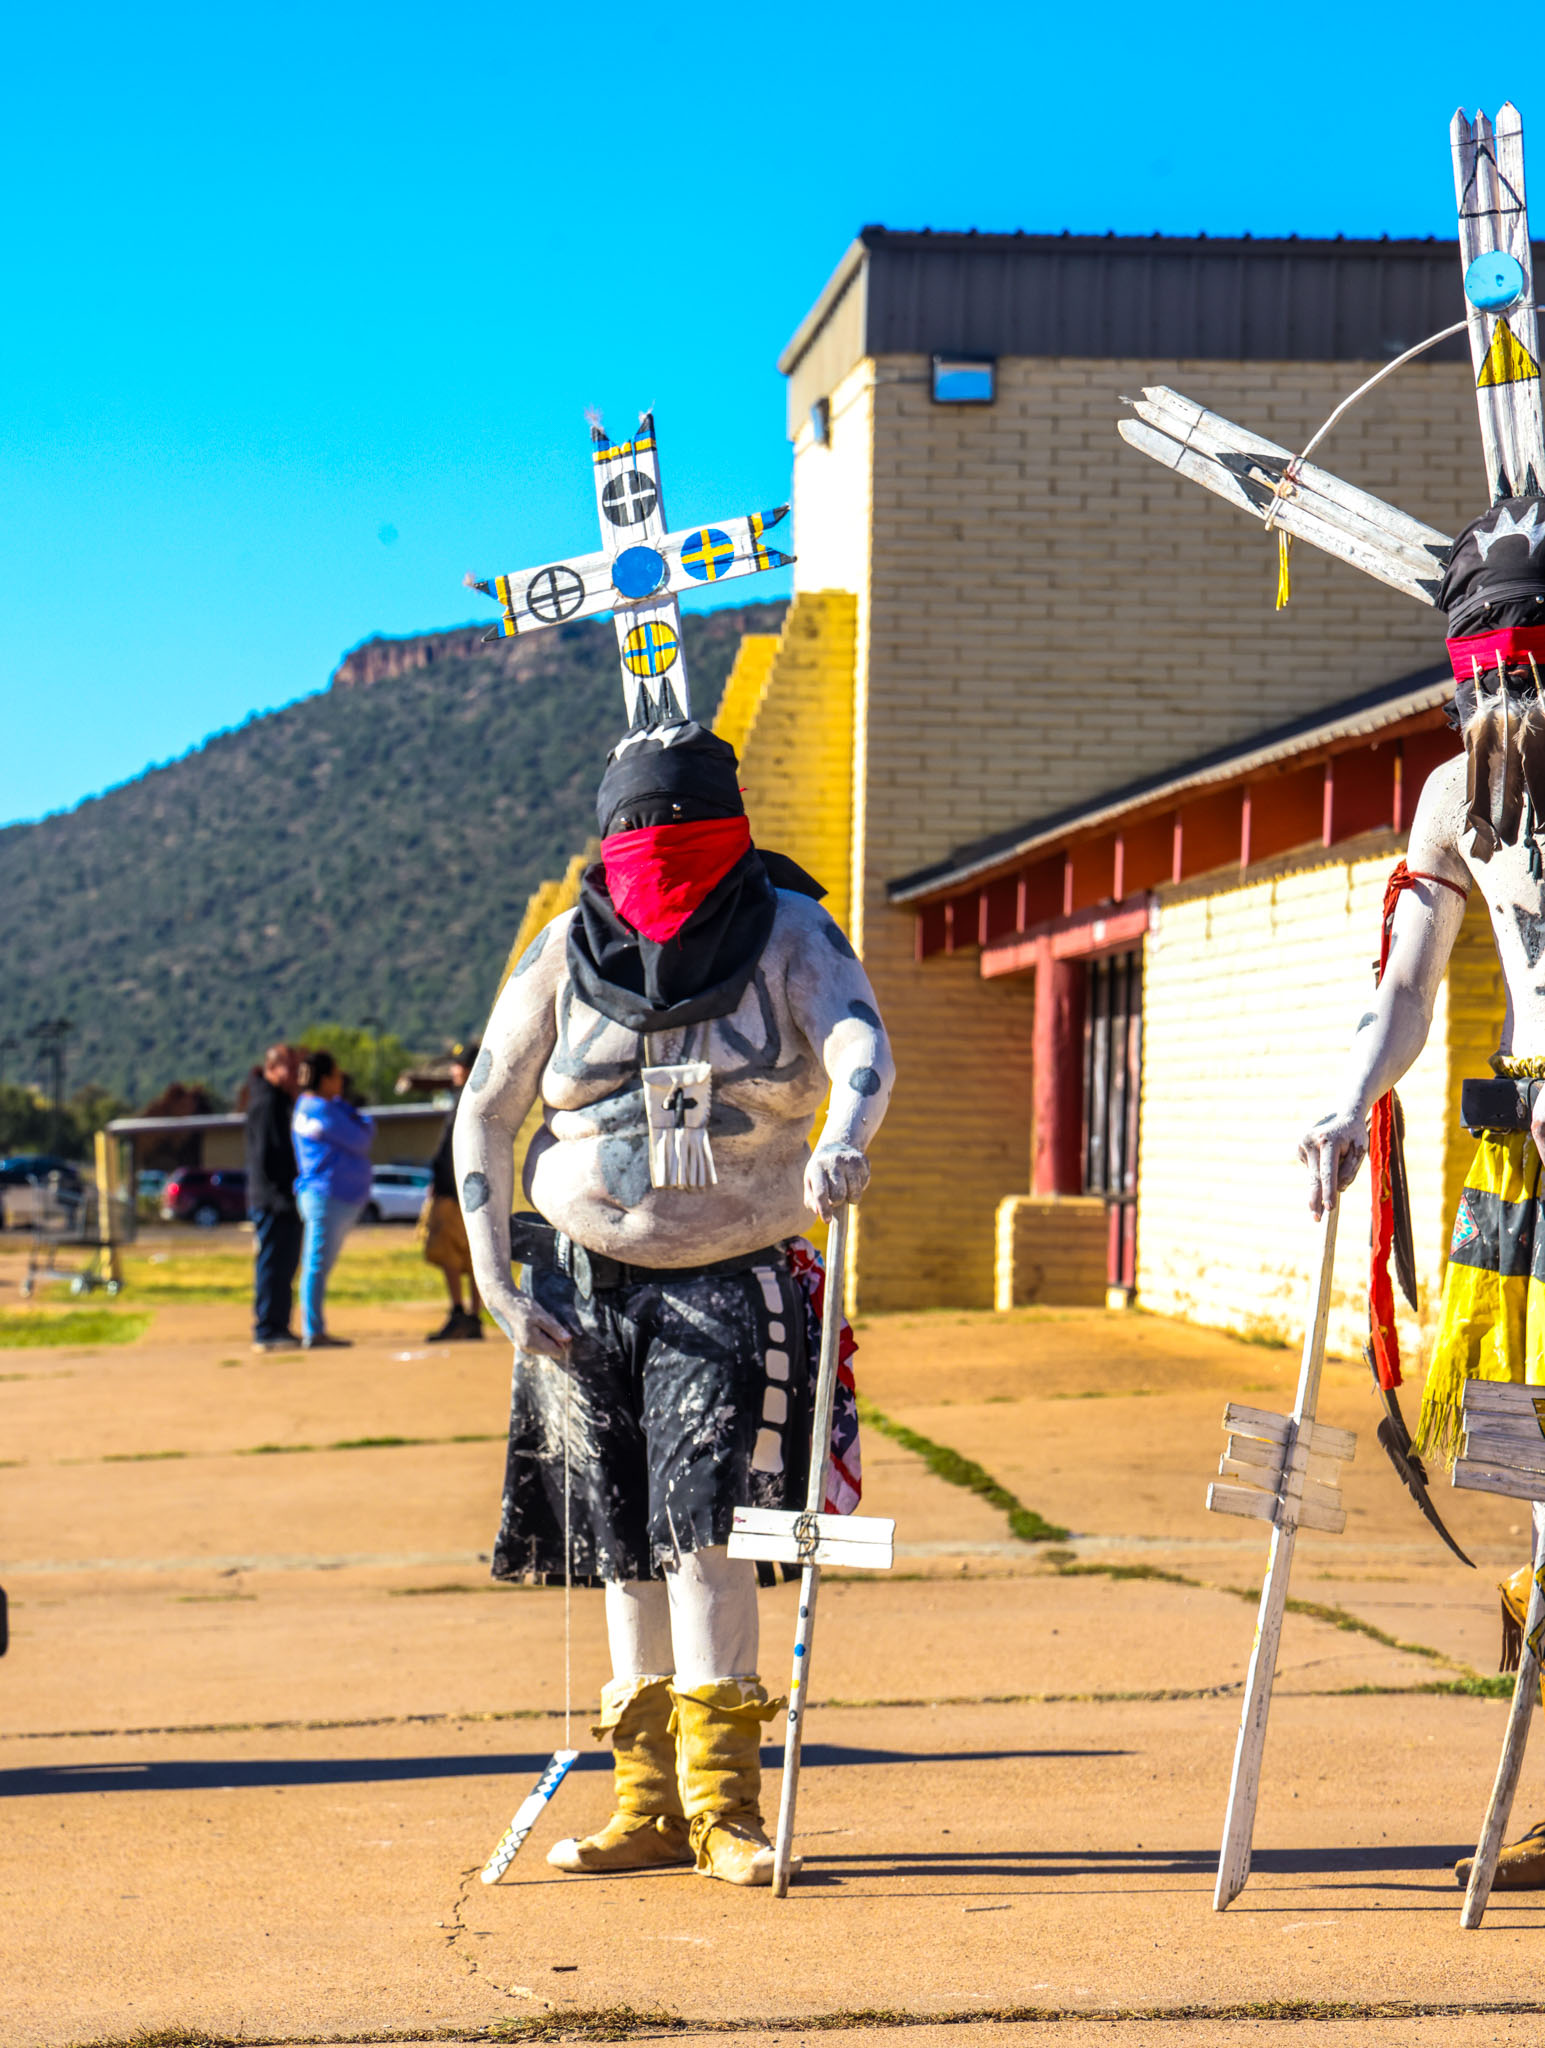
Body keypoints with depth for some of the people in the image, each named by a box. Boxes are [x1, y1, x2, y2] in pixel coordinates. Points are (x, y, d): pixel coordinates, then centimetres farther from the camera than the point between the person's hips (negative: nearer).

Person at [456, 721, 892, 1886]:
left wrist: (844, 1141, -47)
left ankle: (722, 1796, -9)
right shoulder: (567, 953, 1)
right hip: (588, 1284, 3)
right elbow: (486, 1114, 5)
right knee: (625, 1543, 5)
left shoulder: (789, 937, -5)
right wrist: (495, 1283, -2)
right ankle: (650, 1799, 14)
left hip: (734, 1282, -3)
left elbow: (861, 1046, -24)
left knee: (702, 1520, -15)